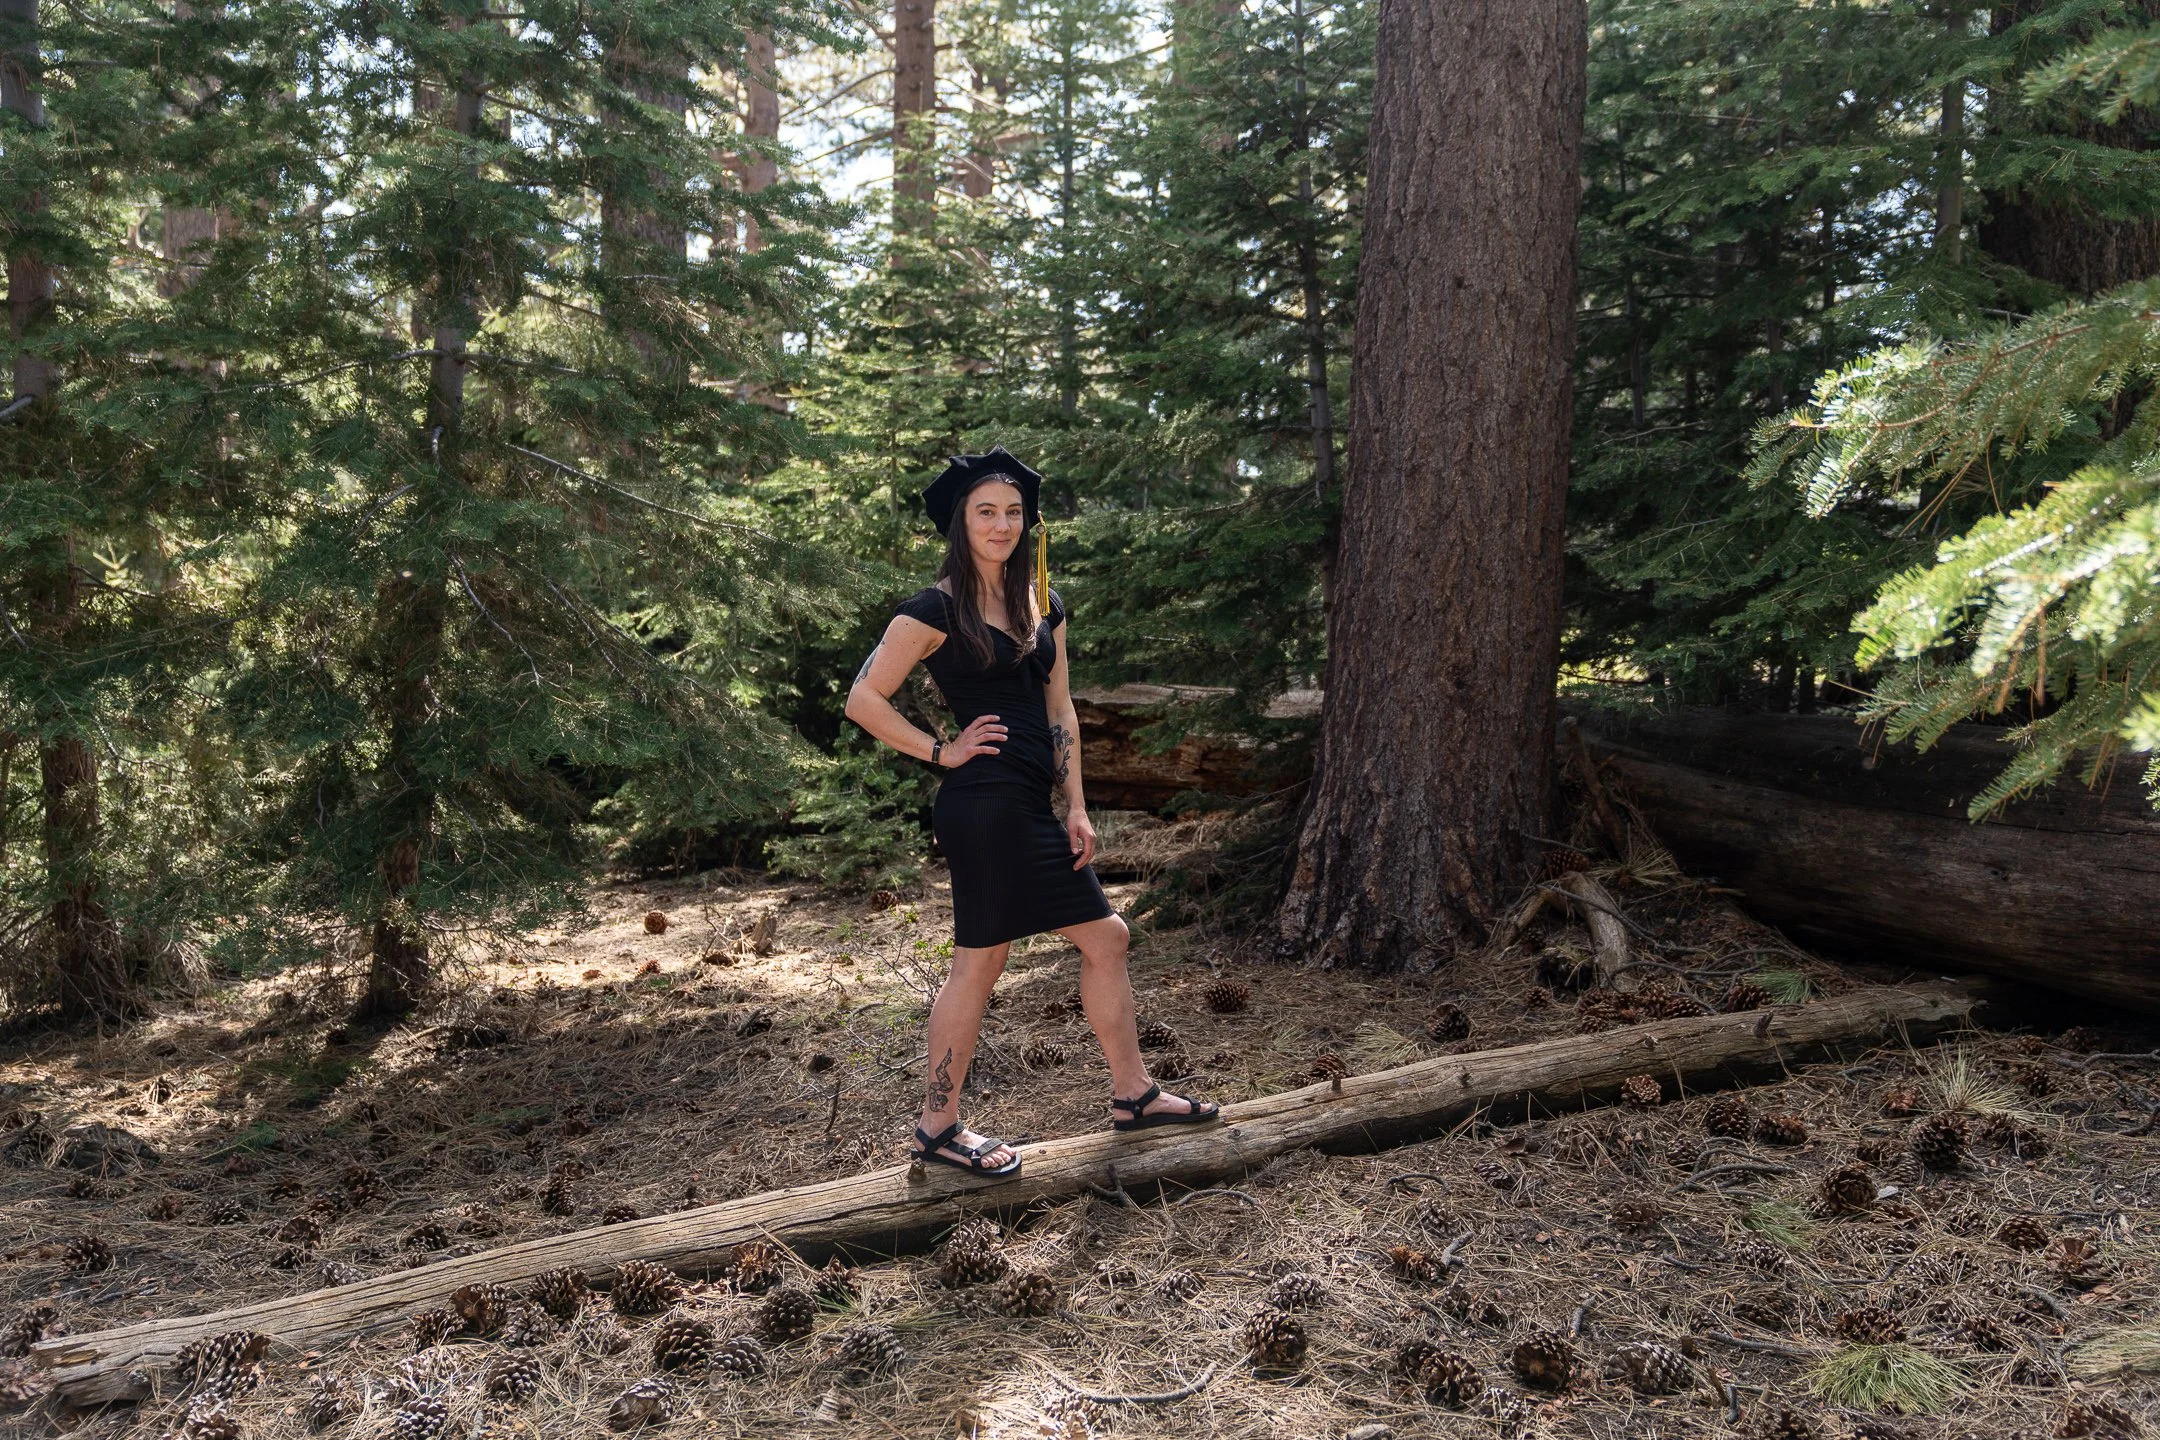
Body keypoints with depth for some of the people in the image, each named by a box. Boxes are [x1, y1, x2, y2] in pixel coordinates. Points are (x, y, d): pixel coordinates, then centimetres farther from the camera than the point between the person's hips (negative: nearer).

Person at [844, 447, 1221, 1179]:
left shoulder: (1045, 607, 13)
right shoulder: (936, 609, -8)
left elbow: (1060, 712, 14)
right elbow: (863, 699, -10)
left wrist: (1077, 809, 9)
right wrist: (941, 752, -8)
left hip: (1031, 809, 8)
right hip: (982, 806, -8)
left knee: (1105, 937, 12)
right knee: (980, 959, -1)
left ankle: (1133, 1093, 25)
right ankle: (937, 1125, 13)